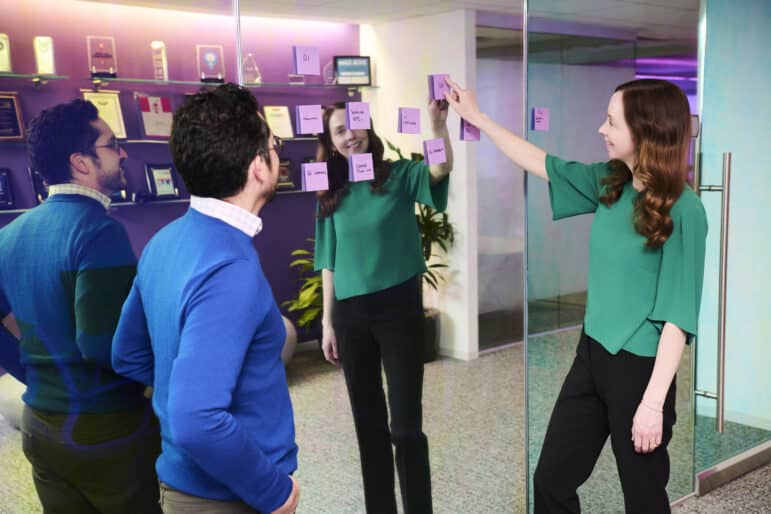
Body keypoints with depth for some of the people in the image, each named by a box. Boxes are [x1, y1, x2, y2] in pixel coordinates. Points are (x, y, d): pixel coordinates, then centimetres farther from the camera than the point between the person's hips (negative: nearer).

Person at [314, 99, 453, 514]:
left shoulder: (399, 176, -2)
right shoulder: (331, 195, 7)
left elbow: (441, 169, -23)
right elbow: (330, 263, 8)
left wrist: (438, 123, -39)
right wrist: (328, 322, 6)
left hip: (398, 306, -3)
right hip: (350, 312, 4)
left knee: (405, 423, -2)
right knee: (368, 422, 14)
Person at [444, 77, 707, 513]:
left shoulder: (684, 210, -18)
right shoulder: (609, 183, 1)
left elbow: (679, 314, -19)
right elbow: (540, 162, 14)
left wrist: (653, 402, -20)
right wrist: (478, 118, 18)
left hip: (640, 368, -6)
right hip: (592, 354, 7)